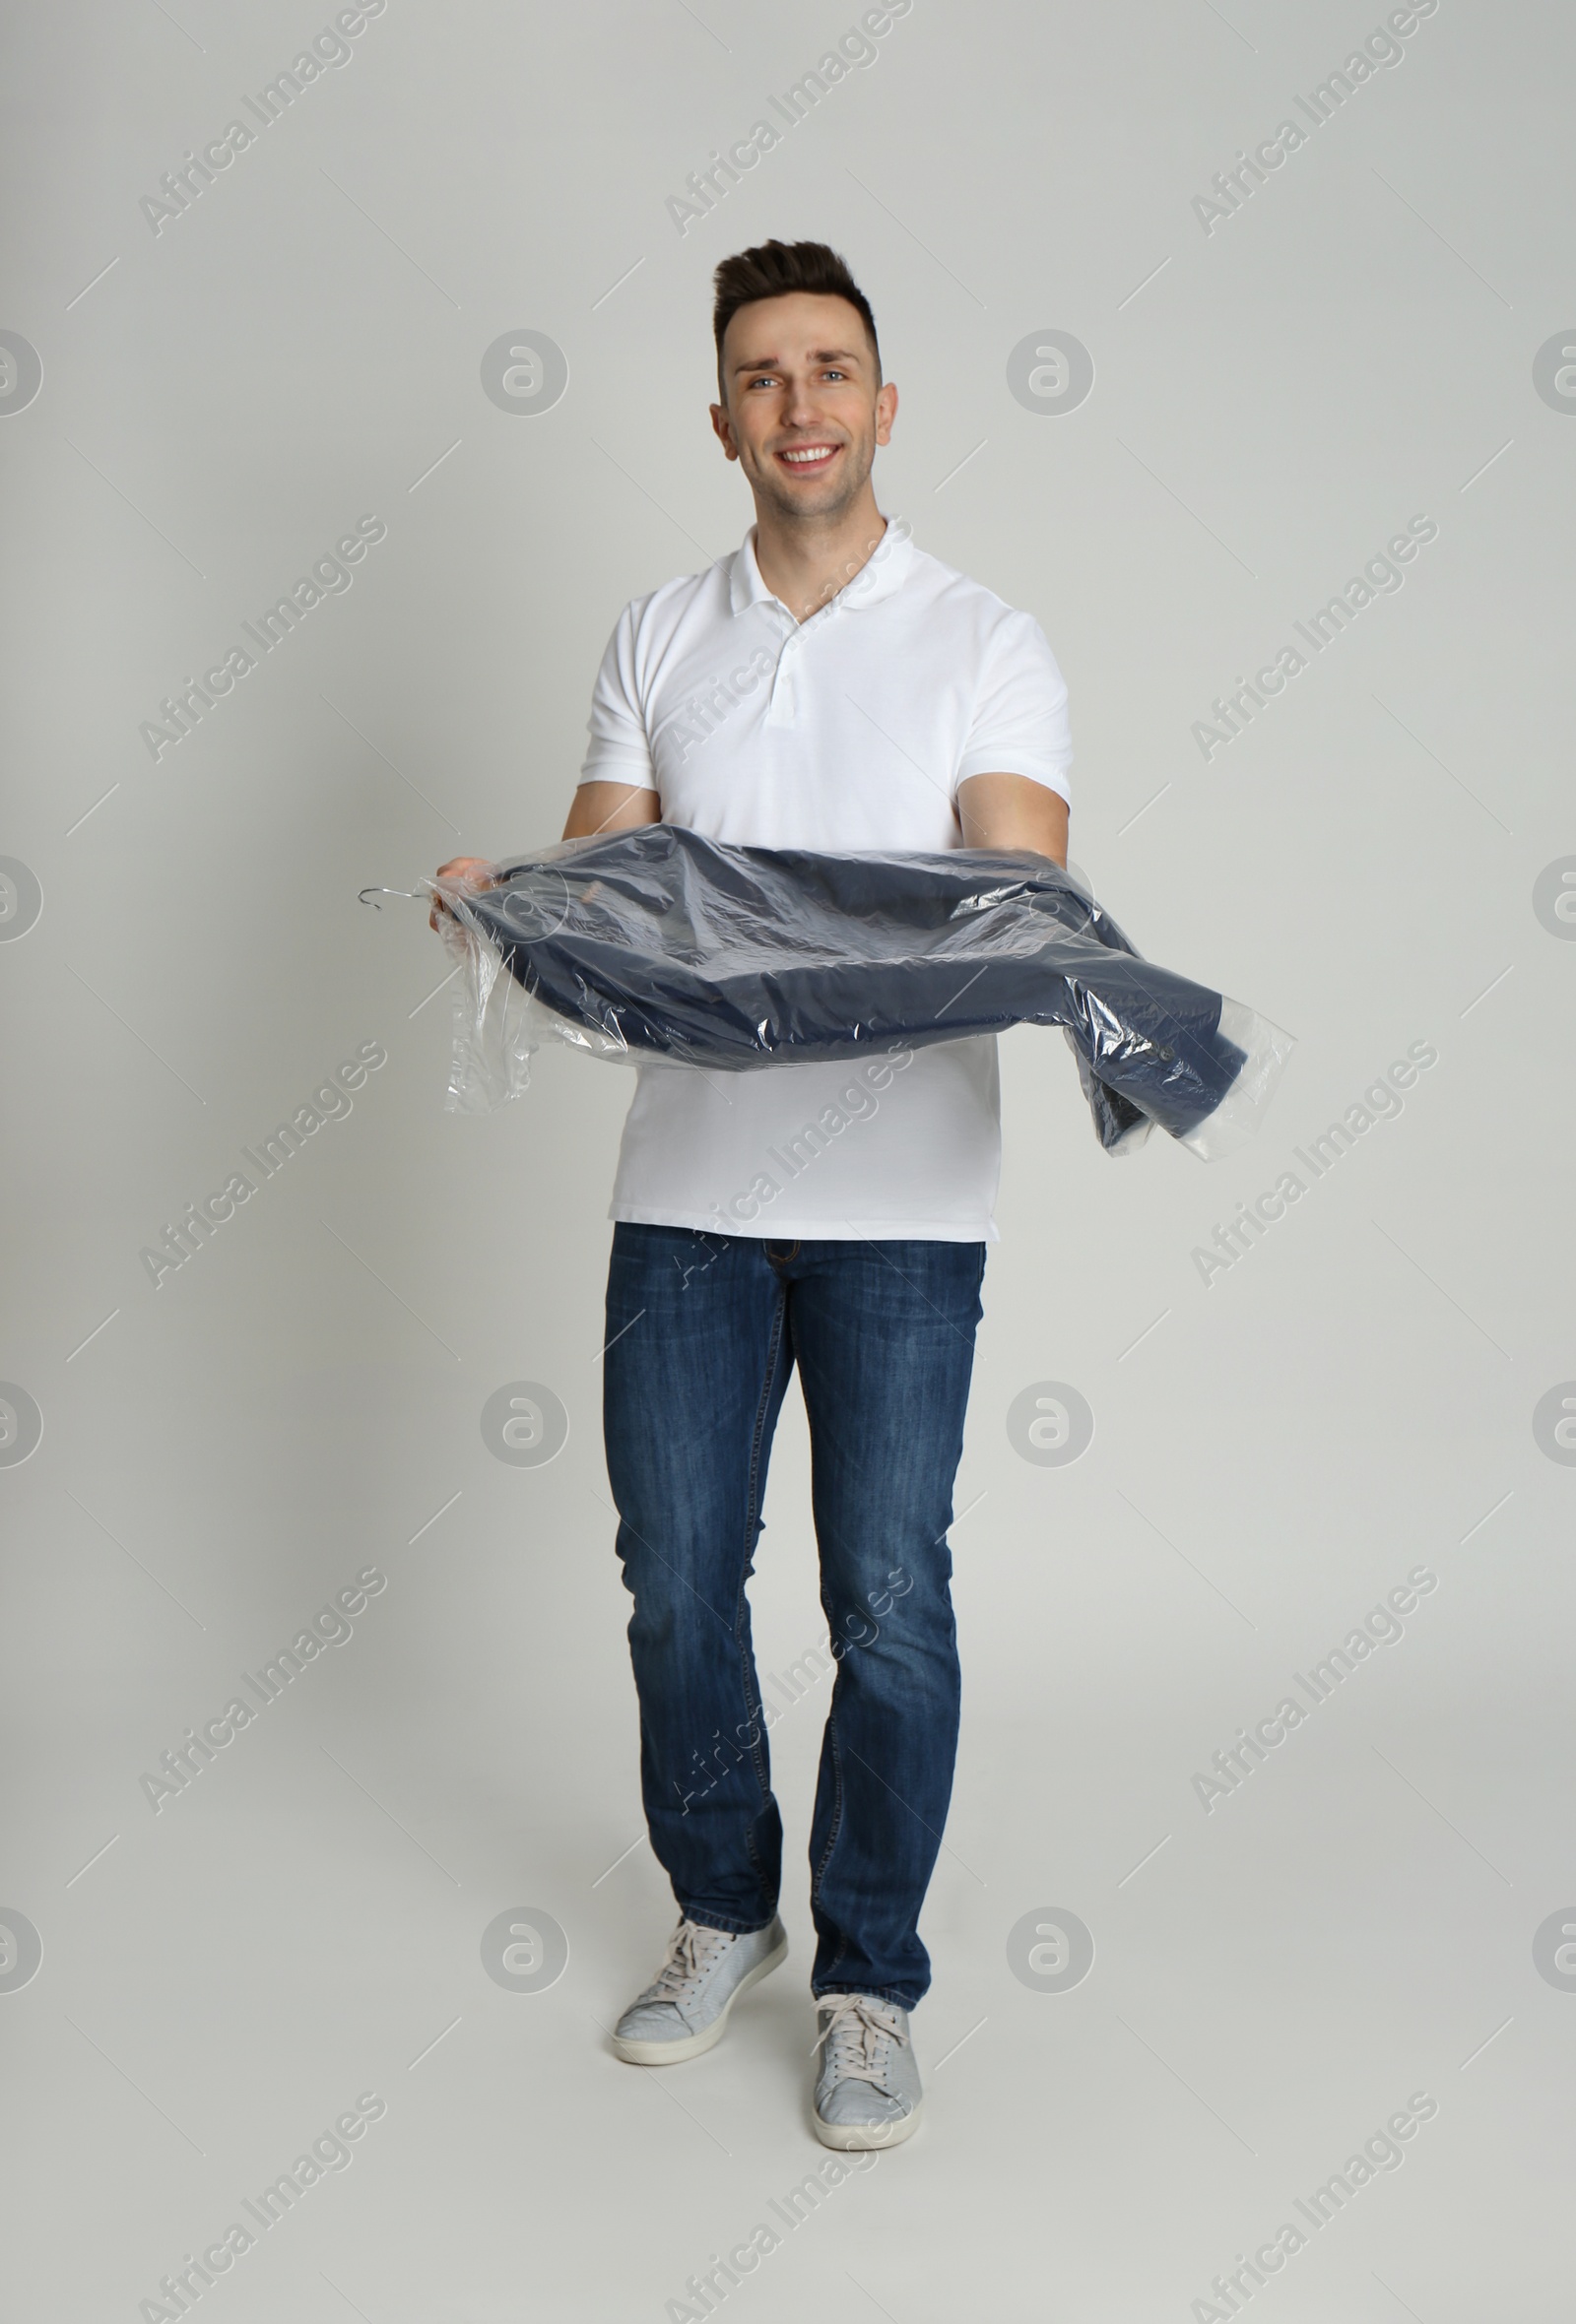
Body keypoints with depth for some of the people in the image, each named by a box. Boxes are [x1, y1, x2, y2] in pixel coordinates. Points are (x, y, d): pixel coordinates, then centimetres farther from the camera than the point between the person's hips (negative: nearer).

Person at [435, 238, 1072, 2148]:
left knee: (890, 1601, 0)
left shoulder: (988, 647, 1)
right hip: (688, 1188, 3)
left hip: (901, 1201, -3)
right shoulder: (658, 640, 11)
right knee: (675, 1577, 10)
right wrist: (507, 902, -14)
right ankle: (721, 1914, 31)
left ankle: (869, 1984, 17)